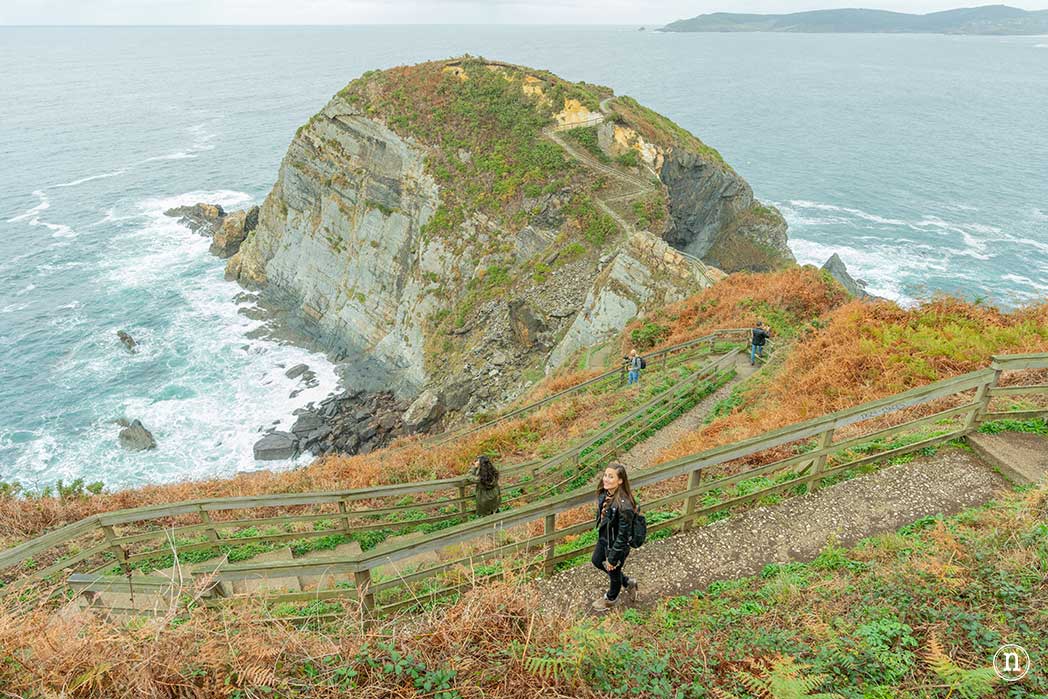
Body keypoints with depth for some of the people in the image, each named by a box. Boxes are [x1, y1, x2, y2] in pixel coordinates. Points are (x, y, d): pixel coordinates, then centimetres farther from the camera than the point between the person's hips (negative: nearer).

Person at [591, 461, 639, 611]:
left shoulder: (624, 506, -37)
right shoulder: (605, 493, -14)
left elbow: (623, 535, -27)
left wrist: (612, 559, -18)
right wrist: (600, 534, 19)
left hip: (616, 544, -8)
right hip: (604, 538, 8)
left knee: (613, 571, 20)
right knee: (597, 561, 29)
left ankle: (610, 599, 53)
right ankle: (627, 583, 51)